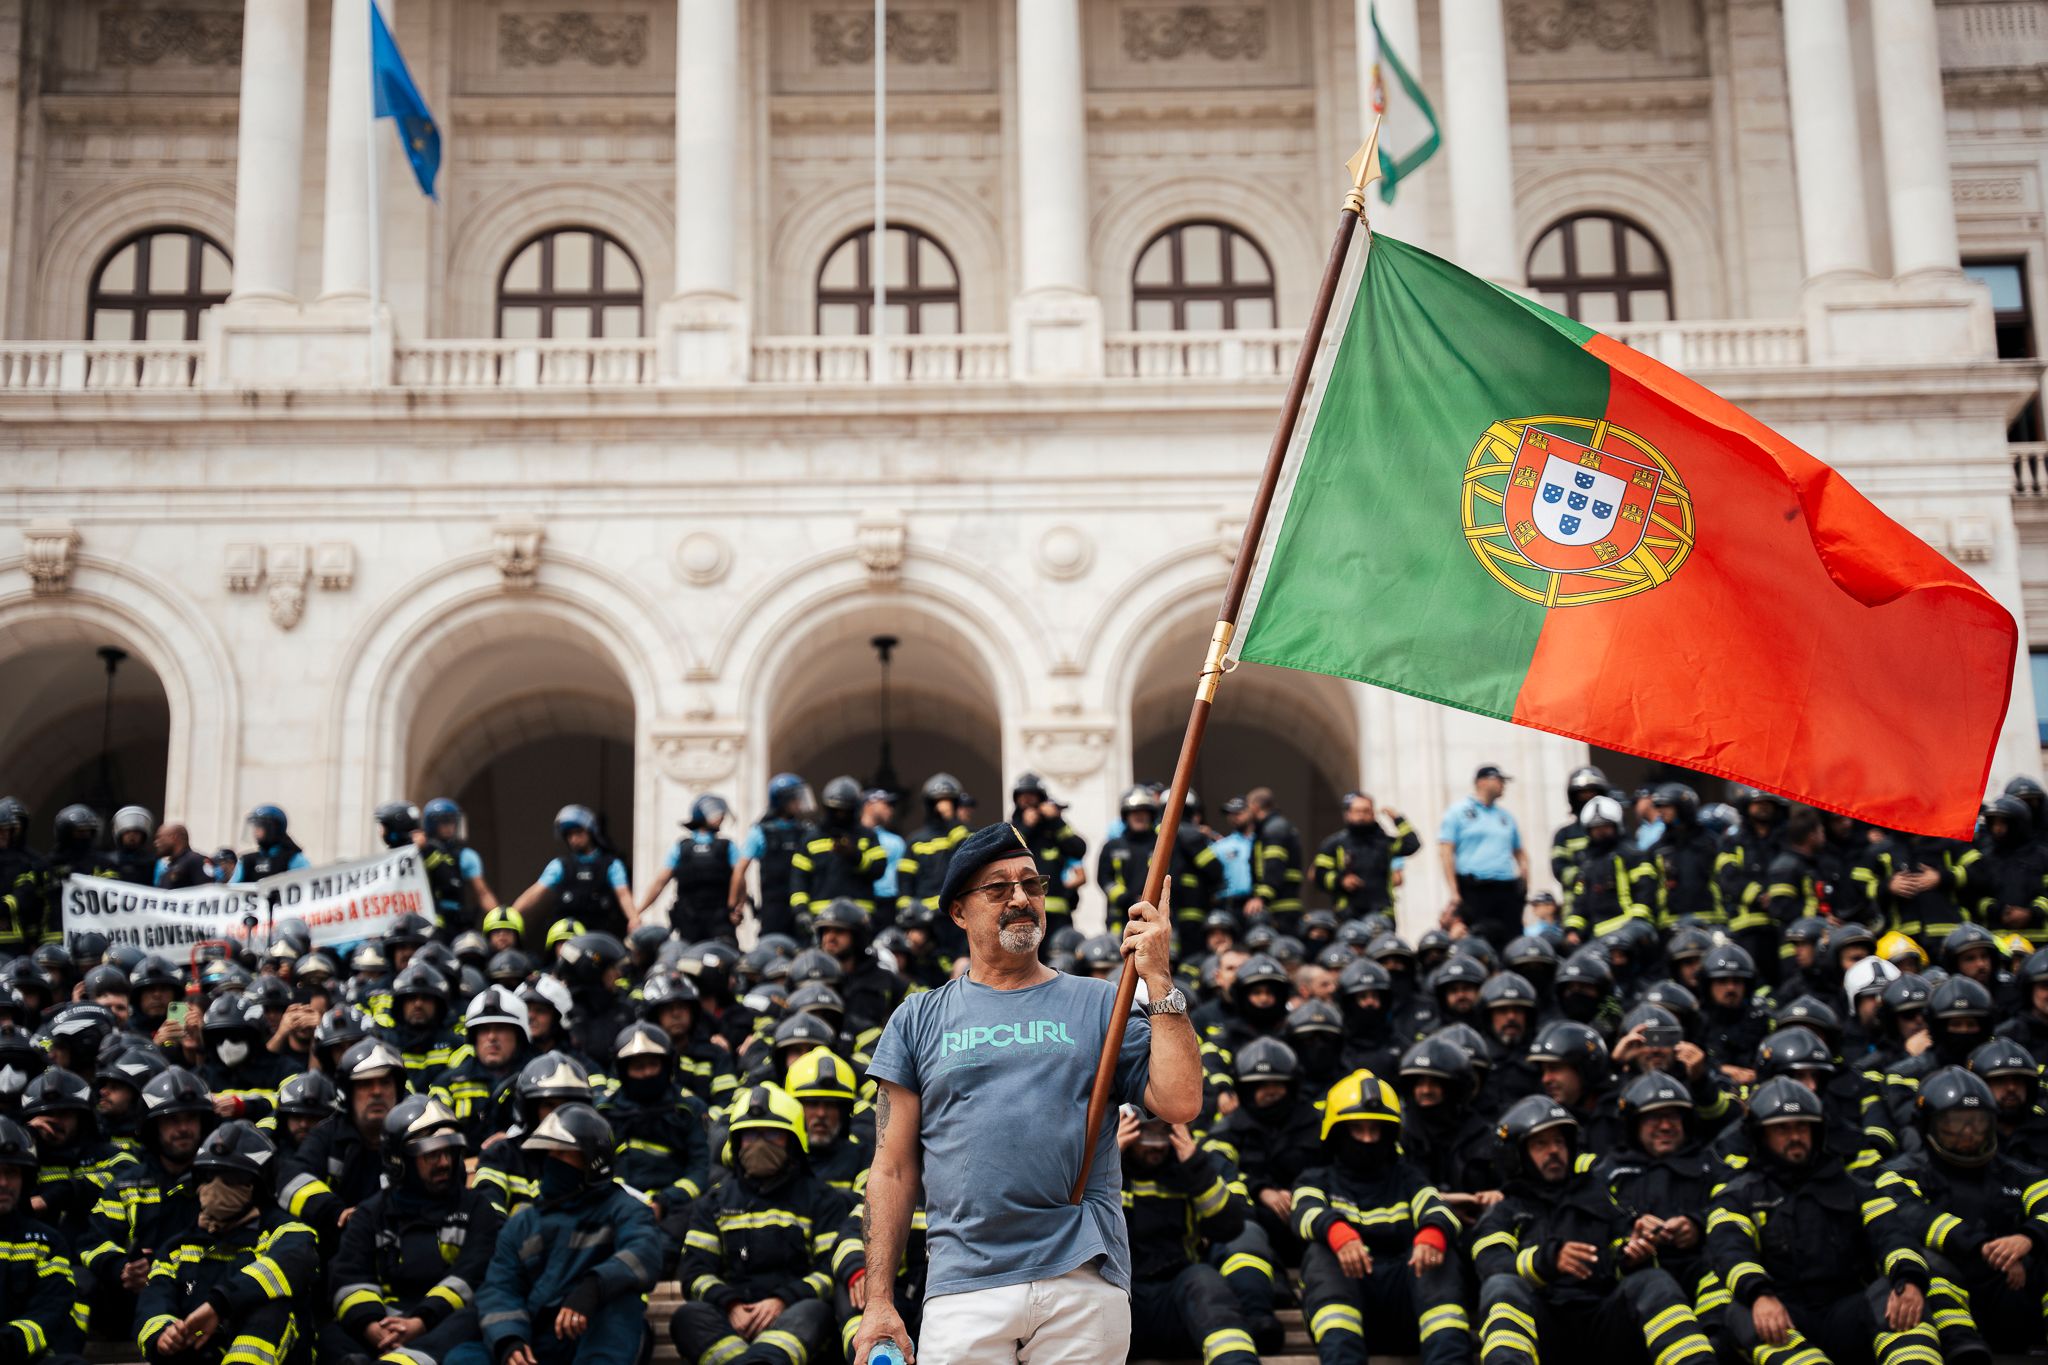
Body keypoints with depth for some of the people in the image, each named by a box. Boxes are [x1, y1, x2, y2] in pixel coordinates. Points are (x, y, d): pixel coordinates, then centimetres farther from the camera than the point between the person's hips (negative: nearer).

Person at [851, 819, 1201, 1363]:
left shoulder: (1098, 1004, 12)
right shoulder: (919, 1020, 12)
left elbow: (1181, 1104, -1)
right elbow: (893, 1170, 9)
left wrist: (1158, 981, -3)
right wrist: (879, 1302, 1)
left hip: (1085, 1280, 0)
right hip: (964, 1292, 0)